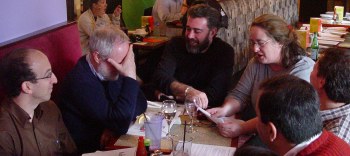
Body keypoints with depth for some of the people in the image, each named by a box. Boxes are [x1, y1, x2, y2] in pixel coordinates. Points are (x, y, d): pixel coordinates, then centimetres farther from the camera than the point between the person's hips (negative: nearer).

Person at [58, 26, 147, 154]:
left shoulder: (107, 71, -3)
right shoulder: (81, 82, -26)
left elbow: (141, 104, -1)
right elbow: (120, 125, -29)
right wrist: (130, 78, -28)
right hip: (90, 150, -7)